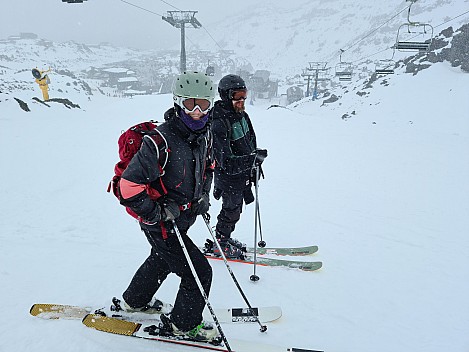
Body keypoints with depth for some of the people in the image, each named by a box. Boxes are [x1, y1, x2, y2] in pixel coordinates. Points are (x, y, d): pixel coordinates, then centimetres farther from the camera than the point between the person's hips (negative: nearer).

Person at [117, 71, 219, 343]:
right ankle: (184, 324, 24)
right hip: (161, 223, -9)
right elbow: (129, 185, -28)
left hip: (182, 217, 9)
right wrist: (157, 214, -23)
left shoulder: (205, 134, -2)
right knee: (199, 271, -2)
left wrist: (203, 195, 5)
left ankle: (136, 301, 56)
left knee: (162, 259, 29)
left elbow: (208, 166, 17)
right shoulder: (162, 140, -29)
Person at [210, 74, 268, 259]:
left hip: (244, 173, 8)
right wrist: (252, 159, -32)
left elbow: (251, 140, 15)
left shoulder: (242, 115, 2)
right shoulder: (219, 124, -27)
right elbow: (225, 161, -30)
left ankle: (225, 238, 42)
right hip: (229, 176, -8)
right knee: (231, 211, 7)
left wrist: (254, 167, 16)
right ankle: (219, 244, 29)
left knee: (235, 208, 22)